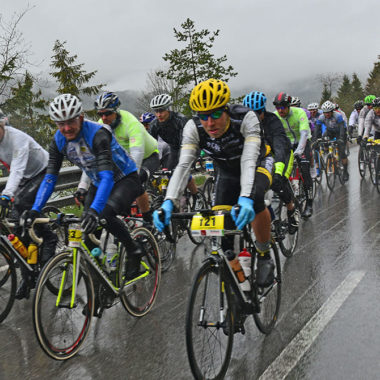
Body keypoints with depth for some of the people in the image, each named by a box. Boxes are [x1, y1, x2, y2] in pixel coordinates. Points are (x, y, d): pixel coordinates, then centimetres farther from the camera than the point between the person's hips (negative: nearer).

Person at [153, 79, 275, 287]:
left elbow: (248, 160, -46)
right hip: (227, 170, 4)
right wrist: (169, 202, -52)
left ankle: (264, 257, -13)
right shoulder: (193, 127, -27)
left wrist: (245, 198, -63)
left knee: (254, 199, -34)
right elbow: (183, 165, -35)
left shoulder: (245, 118, -36)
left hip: (258, 163, -4)